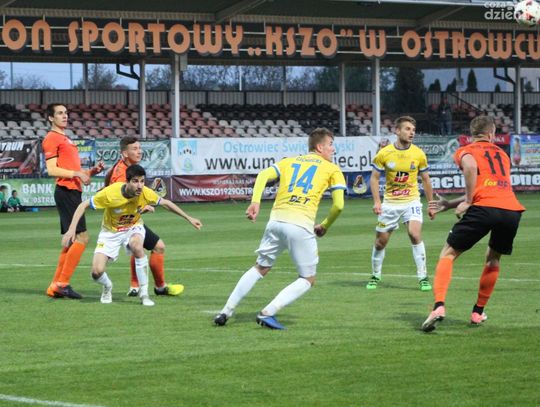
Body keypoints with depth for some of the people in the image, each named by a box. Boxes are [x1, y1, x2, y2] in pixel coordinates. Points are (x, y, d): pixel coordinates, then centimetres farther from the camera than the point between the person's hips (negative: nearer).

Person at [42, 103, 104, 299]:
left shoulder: (65, 139, 24)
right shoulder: (52, 138, -6)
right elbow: (52, 170, -15)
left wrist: (92, 171, 11)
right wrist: (76, 173, -18)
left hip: (73, 192, 10)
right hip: (66, 192, -10)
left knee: (71, 240, 10)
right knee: (81, 237, -14)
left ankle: (56, 286, 13)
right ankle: (62, 283, -12)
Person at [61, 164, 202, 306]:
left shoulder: (145, 193, -22)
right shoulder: (110, 193, -30)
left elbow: (166, 203, -3)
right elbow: (83, 205, -19)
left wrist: (189, 218, 2)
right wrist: (72, 229, -28)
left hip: (133, 228, 1)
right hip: (110, 232, -1)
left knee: (137, 245, -37)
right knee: (97, 272, -18)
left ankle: (144, 293, -22)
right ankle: (107, 287, 22)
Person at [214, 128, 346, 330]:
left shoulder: (289, 161, 23)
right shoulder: (332, 169, 12)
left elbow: (263, 175, 5)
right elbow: (338, 205, 2)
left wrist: (255, 202, -3)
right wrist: (325, 226, 17)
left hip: (277, 220, 5)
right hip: (301, 225, -5)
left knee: (260, 268, 23)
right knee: (308, 279, 10)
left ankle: (226, 311, 18)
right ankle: (267, 313, -5)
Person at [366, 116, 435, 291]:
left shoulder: (418, 154, -5)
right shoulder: (384, 153, -7)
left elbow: (425, 179, 7)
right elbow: (374, 178, 2)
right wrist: (376, 202, -9)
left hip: (411, 201, -1)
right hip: (390, 203, 1)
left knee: (415, 234, -21)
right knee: (380, 241, 6)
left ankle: (423, 277, -13)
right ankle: (375, 276, 28)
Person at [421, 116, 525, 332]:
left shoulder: (466, 151, 15)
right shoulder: (502, 154, 31)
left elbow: (470, 166, -10)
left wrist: (467, 202, -2)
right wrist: (449, 204, 34)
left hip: (485, 208, -4)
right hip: (512, 209, 4)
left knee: (448, 254, 5)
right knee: (493, 259, 28)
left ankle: (439, 306, -15)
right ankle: (478, 312, 29)